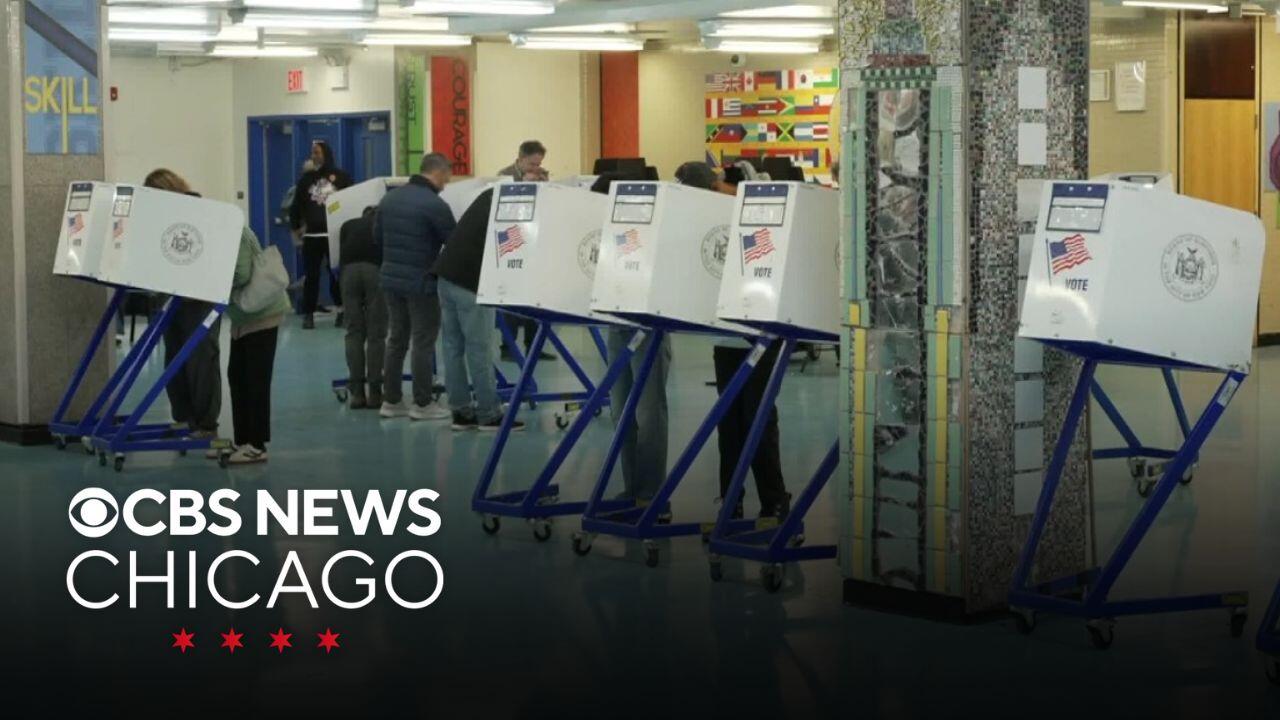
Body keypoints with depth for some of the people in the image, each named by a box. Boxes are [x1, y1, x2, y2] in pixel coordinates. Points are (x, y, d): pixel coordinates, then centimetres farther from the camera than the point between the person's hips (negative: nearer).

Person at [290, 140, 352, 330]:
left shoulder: (341, 178, 1)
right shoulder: (306, 179, 8)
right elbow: (296, 205, 13)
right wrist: (295, 226, 6)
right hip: (312, 235, 2)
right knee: (311, 275, 2)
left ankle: (343, 310, 12)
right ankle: (308, 314, 5)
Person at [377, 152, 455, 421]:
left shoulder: (390, 197, 6)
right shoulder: (435, 204, -17)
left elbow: (377, 237, 16)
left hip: (391, 278, 7)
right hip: (420, 281, -7)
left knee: (397, 339, 14)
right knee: (423, 342, 2)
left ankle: (391, 400, 17)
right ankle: (422, 404, 6)